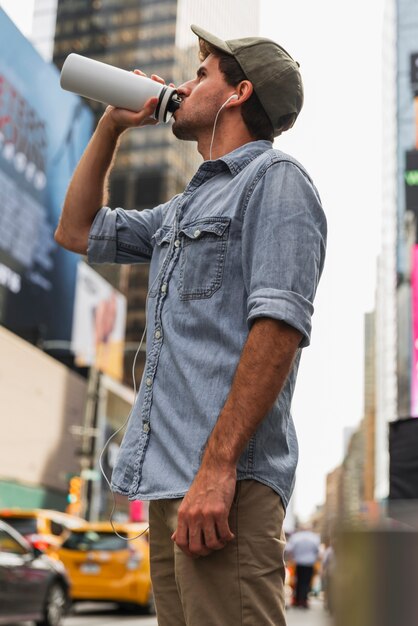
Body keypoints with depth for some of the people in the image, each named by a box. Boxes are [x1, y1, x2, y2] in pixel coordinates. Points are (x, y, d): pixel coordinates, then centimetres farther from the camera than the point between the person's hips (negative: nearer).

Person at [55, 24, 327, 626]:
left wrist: (217, 468, -24)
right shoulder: (183, 208, 25)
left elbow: (279, 323, -17)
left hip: (226, 481, -9)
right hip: (169, 483, 9)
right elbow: (77, 230, 33)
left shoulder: (273, 178, -3)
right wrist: (111, 126, 26)